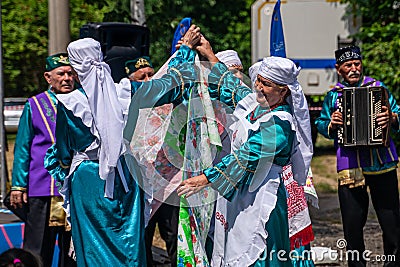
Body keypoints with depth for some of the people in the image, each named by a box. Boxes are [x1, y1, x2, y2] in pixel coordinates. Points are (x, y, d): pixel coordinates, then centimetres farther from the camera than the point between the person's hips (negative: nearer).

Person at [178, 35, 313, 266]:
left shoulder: (279, 123, -19)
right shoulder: (254, 101, 6)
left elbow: (245, 159, -24)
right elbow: (228, 87, 28)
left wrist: (205, 179, -25)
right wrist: (210, 56, 31)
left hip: (259, 197, -9)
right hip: (236, 191, 9)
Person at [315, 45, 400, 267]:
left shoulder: (379, 88, 9)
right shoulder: (333, 96, 11)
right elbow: (320, 124, 14)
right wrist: (331, 125, -7)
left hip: (382, 164, 0)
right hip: (349, 167, 0)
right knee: (352, 223, 3)